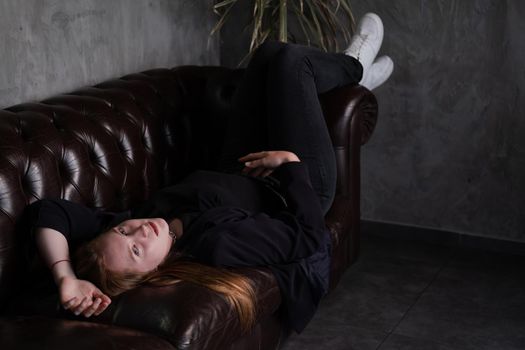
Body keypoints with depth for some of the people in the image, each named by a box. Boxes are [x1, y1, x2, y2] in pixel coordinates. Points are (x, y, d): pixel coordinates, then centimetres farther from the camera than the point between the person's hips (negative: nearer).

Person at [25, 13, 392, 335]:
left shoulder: (130, 224, -34)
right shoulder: (218, 243, -47)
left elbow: (47, 210, -38)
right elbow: (310, 236, -37)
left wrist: (66, 278, -50)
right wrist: (291, 162, -27)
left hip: (238, 174, 6)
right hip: (297, 184, -5)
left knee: (271, 53, 10)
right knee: (289, 61, -1)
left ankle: (351, 70, 46)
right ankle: (354, 66, 40)